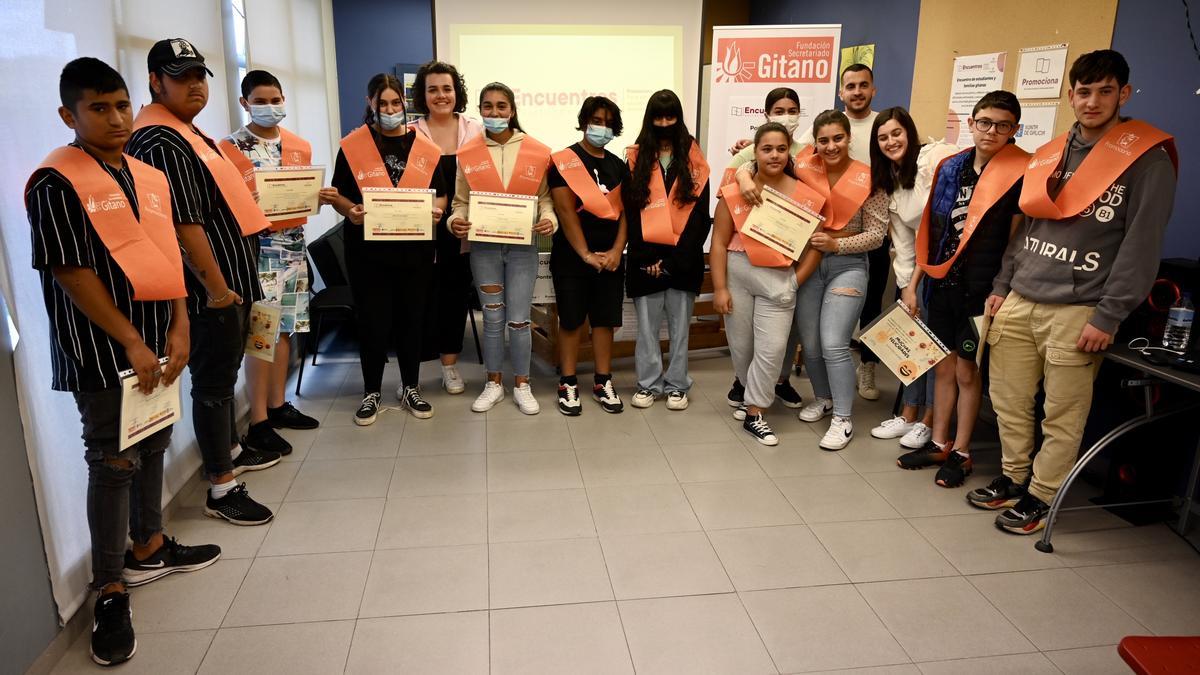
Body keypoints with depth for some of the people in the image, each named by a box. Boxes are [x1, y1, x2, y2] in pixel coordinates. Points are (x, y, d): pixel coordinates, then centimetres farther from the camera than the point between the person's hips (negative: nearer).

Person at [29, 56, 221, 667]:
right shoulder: (56, 182, -11)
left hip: (156, 343, 7)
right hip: (102, 353, -7)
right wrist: (130, 342, -16)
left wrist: (179, 329, 0)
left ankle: (149, 549, 36)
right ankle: (110, 592, 13)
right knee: (114, 463, -1)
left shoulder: (150, 177, 9)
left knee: (153, 445, 17)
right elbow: (71, 273, -15)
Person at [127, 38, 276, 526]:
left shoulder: (185, 131, 15)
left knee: (225, 372, 22)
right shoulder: (160, 141, -18)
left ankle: (230, 450, 39)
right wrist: (217, 288, -22)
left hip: (231, 279, 10)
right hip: (213, 289, -10)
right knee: (213, 382, -2)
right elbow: (184, 224, -24)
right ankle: (221, 489, 8)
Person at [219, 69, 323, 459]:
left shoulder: (300, 147, 11)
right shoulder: (230, 149, -6)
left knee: (285, 328, 12)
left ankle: (278, 405, 24)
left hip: (294, 244, 6)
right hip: (257, 249, -6)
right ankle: (258, 423, 3)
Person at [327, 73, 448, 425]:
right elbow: (337, 195, 2)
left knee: (412, 317, 10)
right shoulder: (352, 145, 1)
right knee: (372, 320, 3)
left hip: (415, 248, 2)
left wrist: (436, 209, -12)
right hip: (368, 249, -2)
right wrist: (350, 211, -18)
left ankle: (410, 387, 26)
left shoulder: (424, 147, 6)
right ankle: (371, 392, 20)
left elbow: (441, 193, 10)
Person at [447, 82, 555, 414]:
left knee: (519, 320, 2)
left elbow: (545, 197, 4)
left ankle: (522, 386, 19)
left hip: (523, 246, -1)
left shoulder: (537, 152, -1)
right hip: (484, 247, 1)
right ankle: (494, 384, 25)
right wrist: (456, 221, -14)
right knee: (493, 318, 10)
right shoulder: (468, 154, 1)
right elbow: (461, 201, 5)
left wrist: (549, 219, -16)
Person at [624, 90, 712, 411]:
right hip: (646, 256, 0)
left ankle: (676, 385, 17)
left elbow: (701, 211, -1)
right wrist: (646, 256, -9)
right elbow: (630, 210, 0)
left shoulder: (693, 156, 5)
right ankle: (648, 383, 16)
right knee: (646, 325, 5)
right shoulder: (636, 157, 6)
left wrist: (679, 255, -11)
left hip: (683, 256, 0)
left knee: (679, 324, 7)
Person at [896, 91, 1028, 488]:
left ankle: (961, 454, 20)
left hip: (981, 289, -5)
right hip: (943, 283, 5)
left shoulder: (1020, 175, -8)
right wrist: (913, 284, 9)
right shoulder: (951, 168, 7)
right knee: (943, 367, 13)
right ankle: (938, 444, 27)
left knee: (967, 370, 5)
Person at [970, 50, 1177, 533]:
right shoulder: (1048, 155, 14)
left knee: (1062, 418, 2)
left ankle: (1040, 497, 16)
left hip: (1076, 311, -5)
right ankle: (1013, 478, 28)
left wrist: (1108, 317, -13)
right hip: (1018, 303, 6)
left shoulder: (1147, 159, -4)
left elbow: (1141, 245, -9)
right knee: (1008, 402, 11)